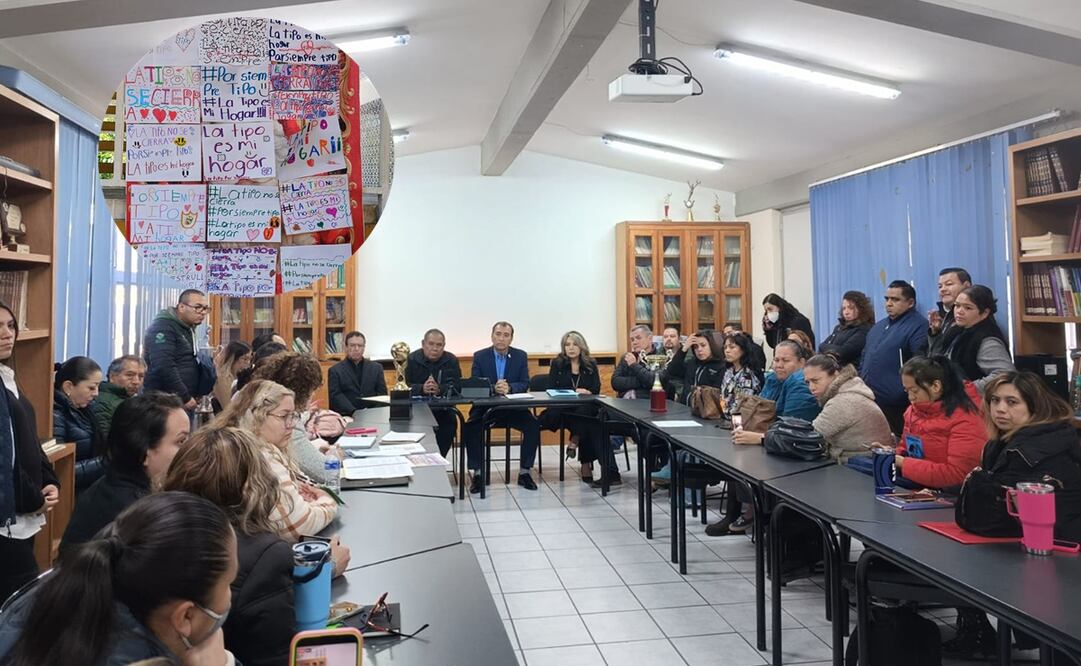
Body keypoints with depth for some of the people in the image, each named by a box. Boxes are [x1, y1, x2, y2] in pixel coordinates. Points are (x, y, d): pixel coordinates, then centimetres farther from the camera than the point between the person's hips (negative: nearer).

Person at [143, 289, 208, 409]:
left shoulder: (187, 329, 17)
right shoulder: (163, 327, -12)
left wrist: (196, 395, 10)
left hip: (186, 403, 9)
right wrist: (185, 398, -20)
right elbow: (163, 367, -23)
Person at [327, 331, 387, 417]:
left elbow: (382, 393, 10)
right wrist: (354, 412, -18)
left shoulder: (376, 368, 15)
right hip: (346, 416, -2)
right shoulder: (335, 370, 7)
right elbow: (336, 396, -3)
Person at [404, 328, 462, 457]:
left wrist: (439, 389, -27)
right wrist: (422, 388, -27)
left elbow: (457, 387, -7)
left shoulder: (452, 361, 3)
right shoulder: (412, 359, 1)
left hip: (443, 411, 1)